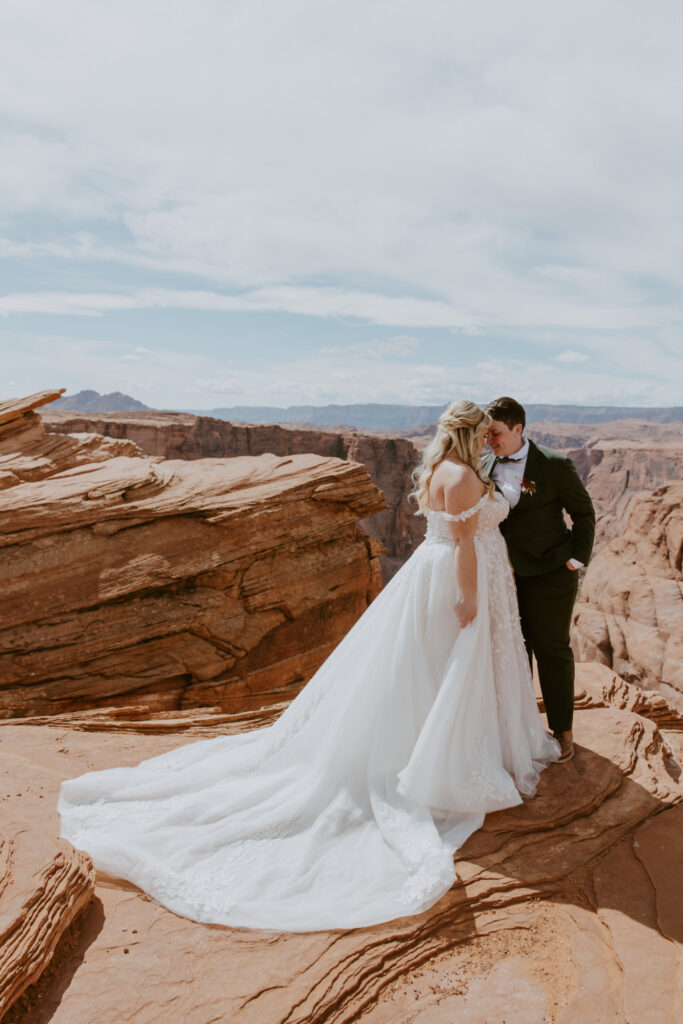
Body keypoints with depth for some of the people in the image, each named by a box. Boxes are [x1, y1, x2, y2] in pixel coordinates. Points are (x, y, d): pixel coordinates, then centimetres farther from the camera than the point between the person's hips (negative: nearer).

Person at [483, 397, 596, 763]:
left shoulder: (555, 465, -12)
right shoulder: (485, 465, 1)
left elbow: (584, 513, -4)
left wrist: (576, 559, -8)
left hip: (548, 574, -4)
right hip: (504, 575, 4)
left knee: (552, 650, 6)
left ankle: (562, 729, 22)